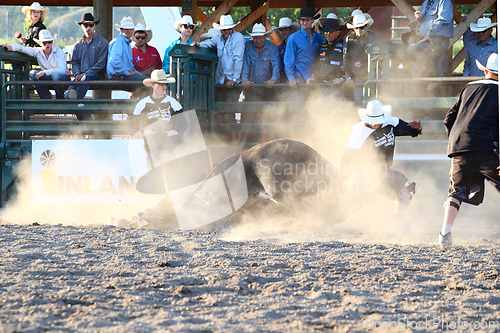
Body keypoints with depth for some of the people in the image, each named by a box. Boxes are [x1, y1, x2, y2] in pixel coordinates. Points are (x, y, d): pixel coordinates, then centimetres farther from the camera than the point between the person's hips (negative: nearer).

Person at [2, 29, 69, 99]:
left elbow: (62, 70, -26)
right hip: (48, 79, 4)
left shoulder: (58, 51, -14)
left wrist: (44, 72, -34)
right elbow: (21, 48, 4)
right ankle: (46, 98, -12)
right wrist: (11, 47, -19)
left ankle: (60, 99, -16)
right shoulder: (38, 51, 0)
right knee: (33, 74, -21)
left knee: (56, 75, -39)